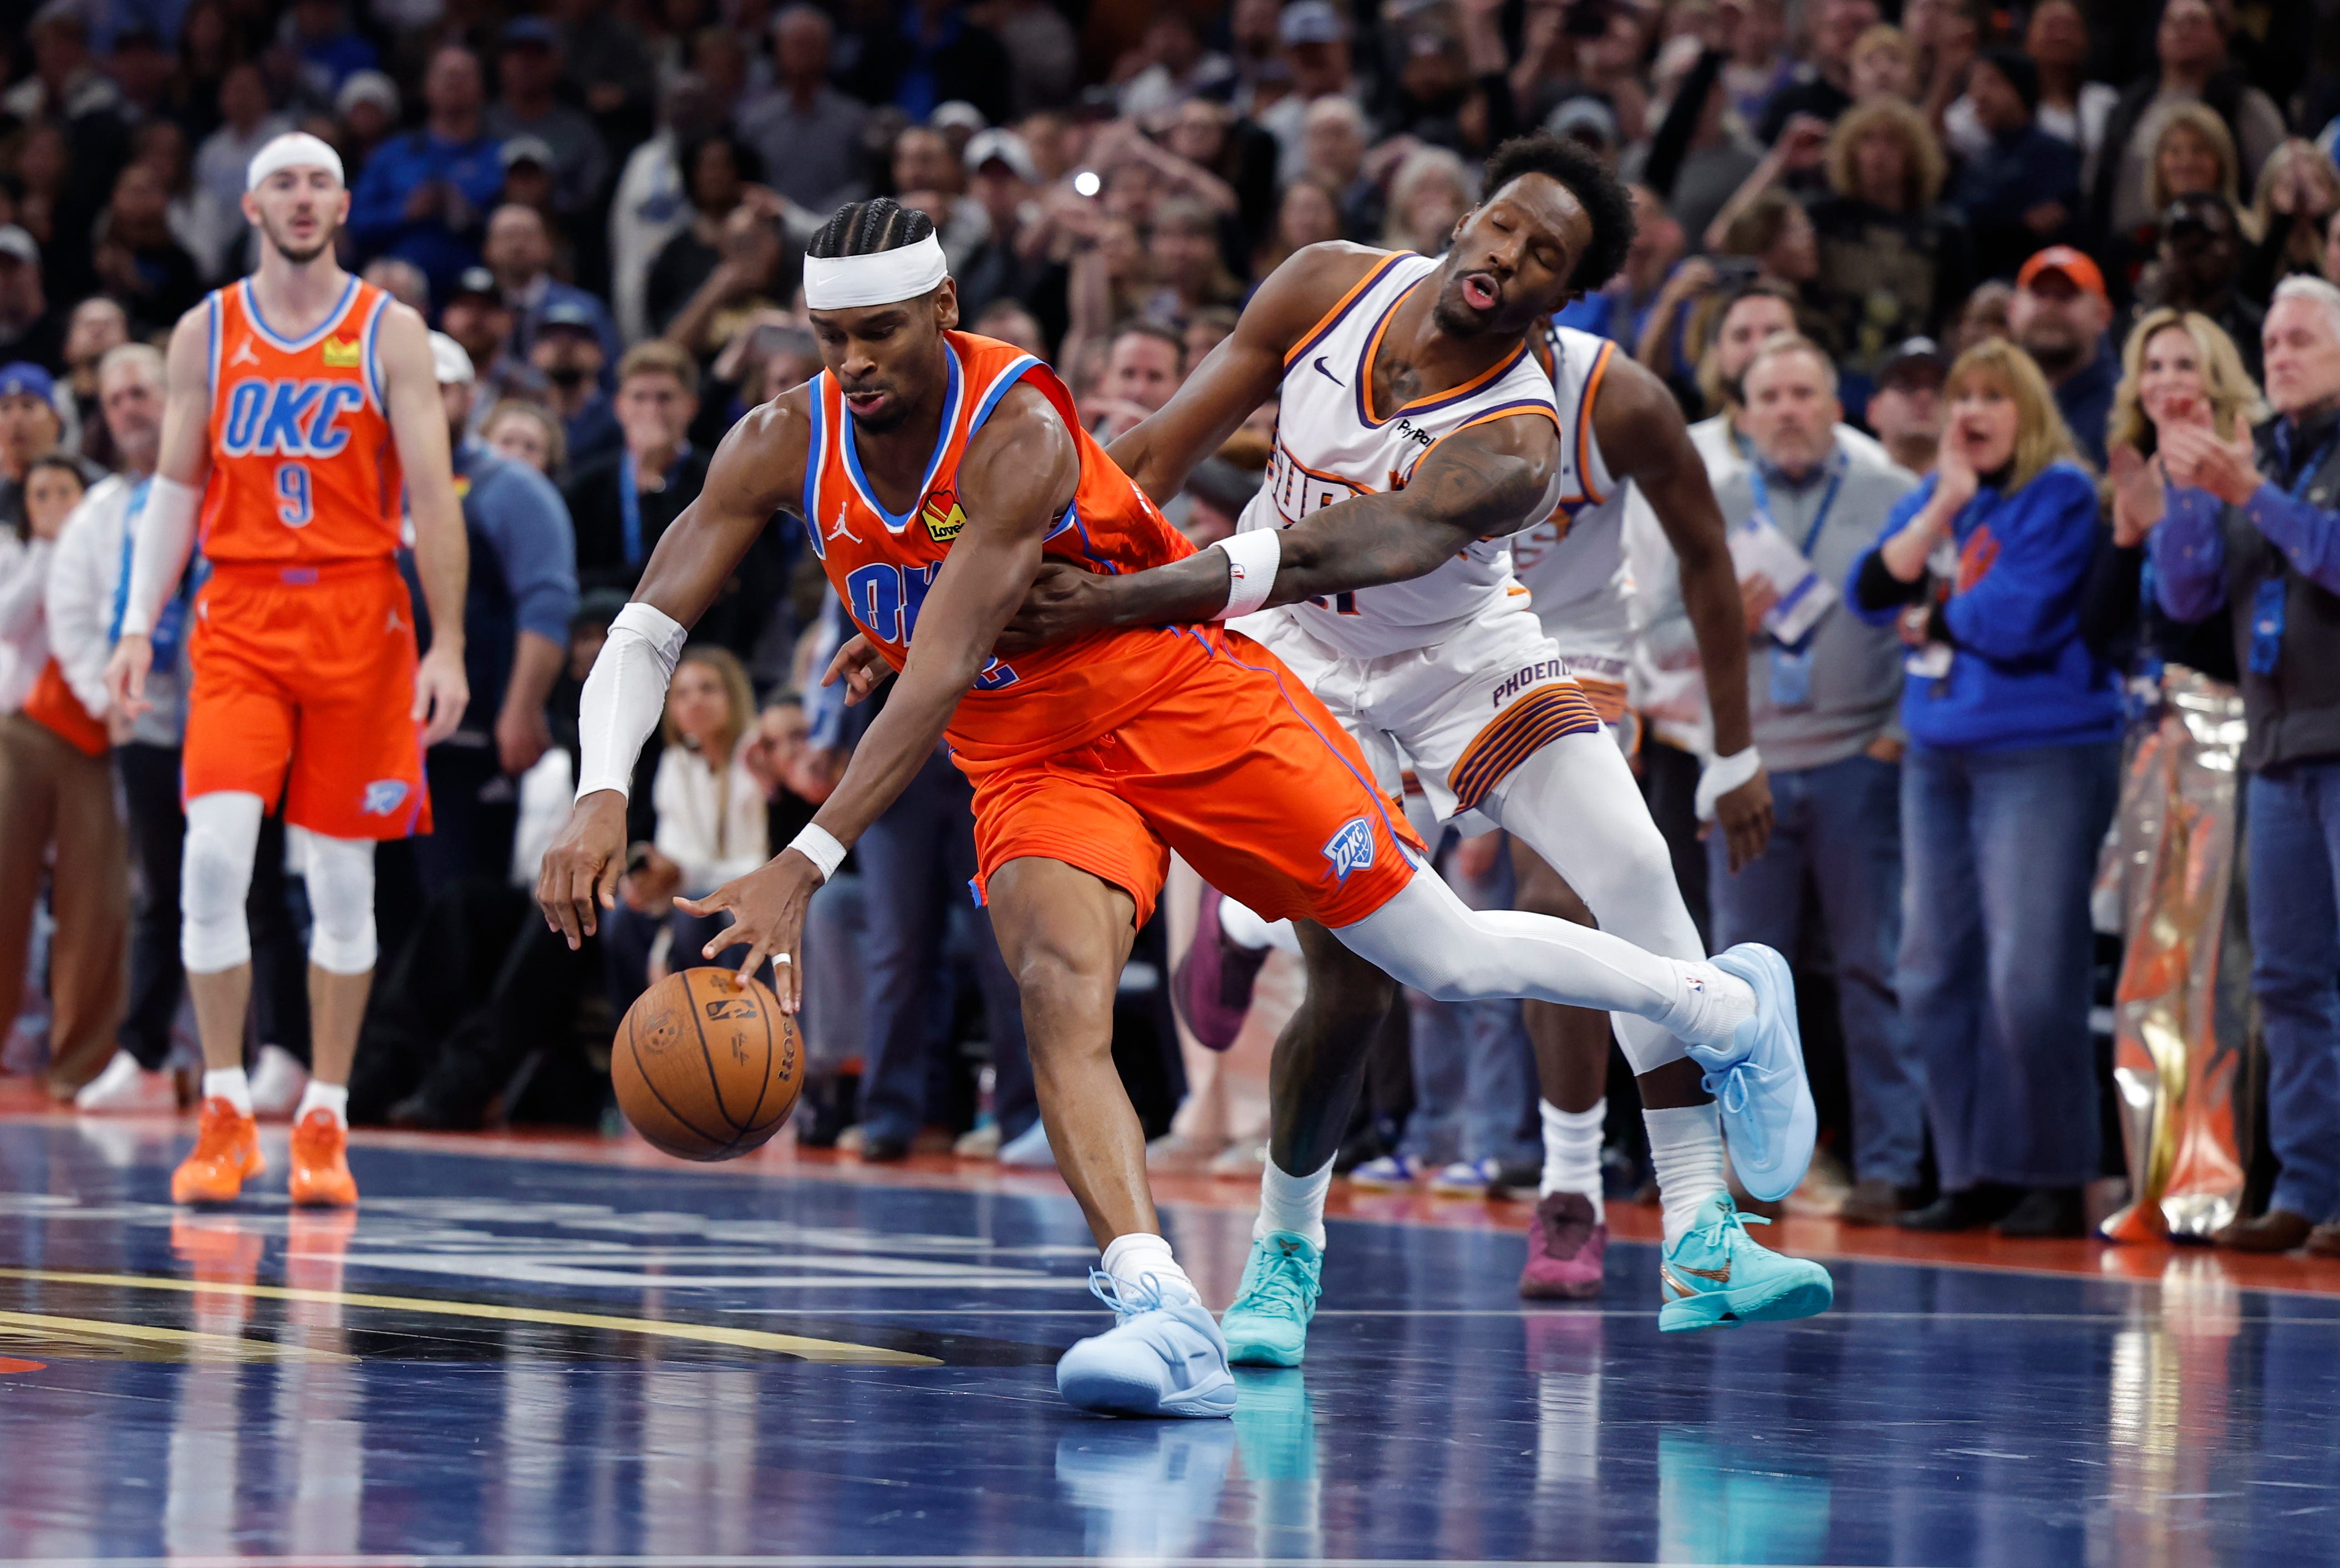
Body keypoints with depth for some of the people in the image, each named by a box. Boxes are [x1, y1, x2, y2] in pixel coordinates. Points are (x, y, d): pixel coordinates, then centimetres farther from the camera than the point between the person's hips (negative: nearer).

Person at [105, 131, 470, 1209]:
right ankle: (225, 1113, -5)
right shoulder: (206, 334, 8)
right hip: (240, 615, 1)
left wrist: (447, 646, -10)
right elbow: (175, 487, 11)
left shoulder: (391, 335, 1)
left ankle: (324, 1122, 11)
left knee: (342, 878, 2)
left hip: (357, 616, -1)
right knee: (214, 853, -14)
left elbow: (432, 498, -2)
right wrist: (139, 625, 1)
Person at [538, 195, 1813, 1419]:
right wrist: (601, 800, -31)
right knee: (1057, 988, -27)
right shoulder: (784, 448, -11)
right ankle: (1163, 1322, -38)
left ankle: (1732, 1013, 30)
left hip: (1185, 704, -4)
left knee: (1449, 961, 4)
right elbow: (644, 629, -11)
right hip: (1032, 766, 4)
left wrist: (805, 867, -42)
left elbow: (941, 675, -35)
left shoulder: (1018, 432, -29)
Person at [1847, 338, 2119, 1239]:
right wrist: (1942, 508, -8)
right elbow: (1871, 592, 2)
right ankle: (1974, 1175, 14)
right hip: (1938, 754, 8)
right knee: (1935, 976, 7)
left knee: (2029, 978, -12)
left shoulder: (2060, 495, -6)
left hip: (2041, 752, -8)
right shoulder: (1938, 494, 15)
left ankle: (2053, 1181, -4)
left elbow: (2016, 619, -16)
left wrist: (1930, 615, 1)